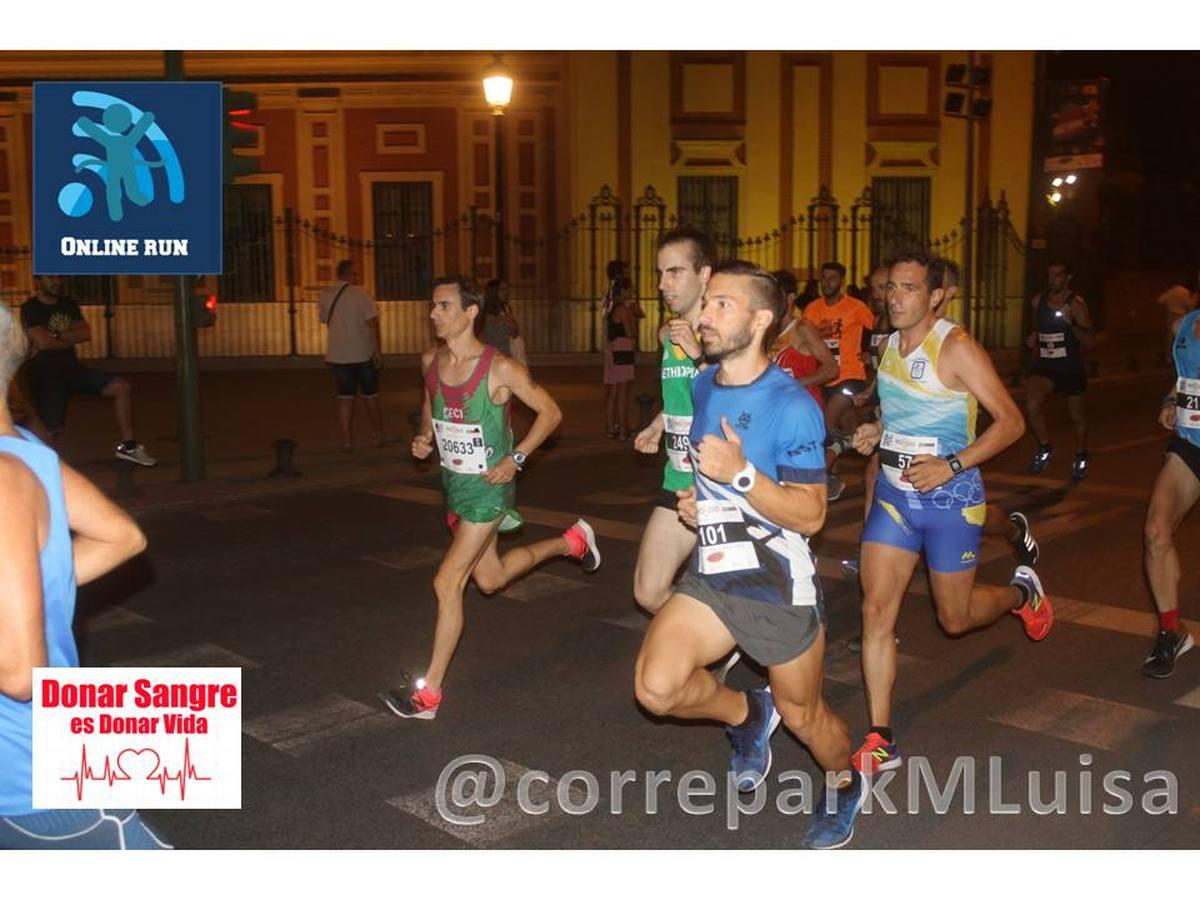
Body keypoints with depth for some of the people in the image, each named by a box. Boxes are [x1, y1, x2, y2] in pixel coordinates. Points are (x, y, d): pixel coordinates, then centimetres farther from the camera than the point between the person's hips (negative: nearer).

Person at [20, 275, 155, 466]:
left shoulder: (68, 304, 10)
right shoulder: (30, 308, -10)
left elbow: (86, 333, -1)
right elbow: (42, 342, -21)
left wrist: (57, 336, -13)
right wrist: (70, 339, -4)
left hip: (72, 367, 6)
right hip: (46, 375, -6)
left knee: (122, 387, -8)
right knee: (53, 431, -16)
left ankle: (128, 446, -1)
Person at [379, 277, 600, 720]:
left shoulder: (500, 369, -20)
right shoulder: (430, 360, -2)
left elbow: (550, 412, -11)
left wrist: (516, 458, -18)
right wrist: (425, 437, -1)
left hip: (487, 488, -8)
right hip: (453, 482, 8)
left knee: (447, 583, -9)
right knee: (490, 579, 22)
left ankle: (428, 693, 6)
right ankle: (571, 541, 45)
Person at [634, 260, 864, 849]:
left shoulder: (791, 407, -19)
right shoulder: (702, 385, 3)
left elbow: (811, 515, -19)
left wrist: (739, 474, -30)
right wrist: (694, 498, 5)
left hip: (780, 587, -5)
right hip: (712, 576, 5)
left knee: (802, 715, 12)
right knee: (656, 687, -14)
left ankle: (843, 783, 48)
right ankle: (745, 715, 18)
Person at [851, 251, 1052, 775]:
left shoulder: (956, 348, -15)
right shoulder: (889, 346, 6)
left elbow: (1010, 421, -16)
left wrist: (952, 465, -24)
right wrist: (876, 431, 4)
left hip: (950, 497, -5)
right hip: (893, 494, 6)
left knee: (955, 618, 10)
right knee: (876, 610, -4)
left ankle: (1021, 592, 45)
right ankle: (880, 742, 4)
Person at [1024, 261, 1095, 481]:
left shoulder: (1076, 304, -13)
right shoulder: (1038, 301, 3)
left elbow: (1090, 341, -20)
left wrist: (1071, 323, -34)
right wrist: (1033, 341, 4)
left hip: (1071, 368, -3)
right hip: (1044, 367, 3)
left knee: (1077, 415, 13)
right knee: (1032, 404, -22)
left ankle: (1081, 457, 38)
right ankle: (1044, 448, 1)